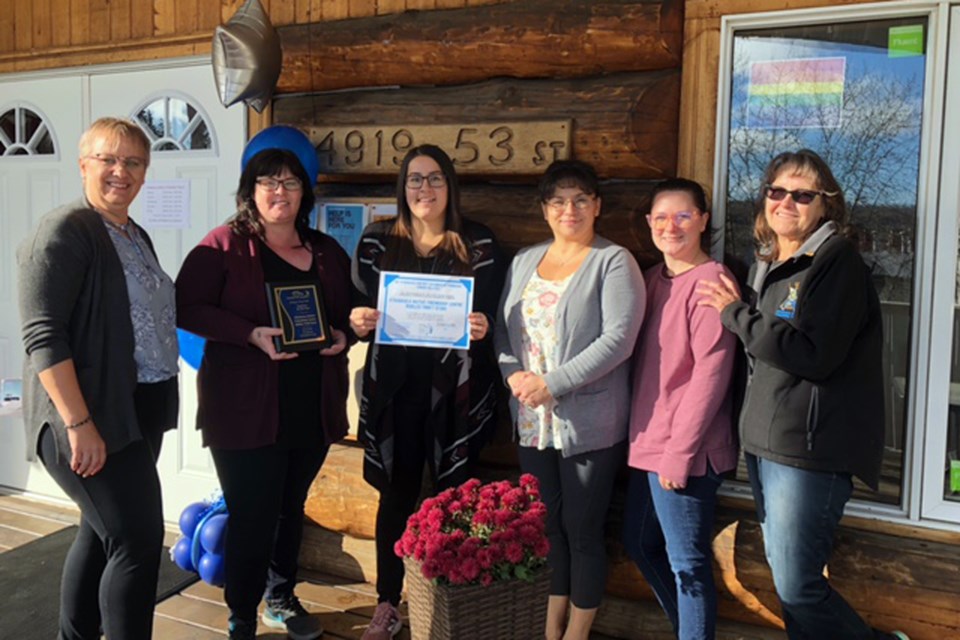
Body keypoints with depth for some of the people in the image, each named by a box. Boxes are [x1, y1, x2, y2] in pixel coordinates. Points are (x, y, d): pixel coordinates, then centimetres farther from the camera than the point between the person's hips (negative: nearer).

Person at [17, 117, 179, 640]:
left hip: (136, 410, 9)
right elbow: (43, 335, -20)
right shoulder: (64, 231, -12)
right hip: (90, 418, -9)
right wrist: (80, 424, -24)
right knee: (138, 543, -6)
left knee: (101, 533, 18)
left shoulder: (136, 237, 14)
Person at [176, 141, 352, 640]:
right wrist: (252, 334, -23)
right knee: (251, 516, 0)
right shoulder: (224, 245, -6)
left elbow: (346, 313, 19)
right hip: (246, 407, -5)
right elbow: (187, 308, -12)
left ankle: (281, 598, 40)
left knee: (291, 507, 20)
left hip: (314, 407, 5)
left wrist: (342, 335, -4)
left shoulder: (328, 252, 10)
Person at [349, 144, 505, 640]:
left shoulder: (479, 244, 2)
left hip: (454, 387, -1)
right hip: (394, 384, 1)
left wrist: (481, 326, -23)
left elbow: (490, 315, -1)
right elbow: (360, 308, 7)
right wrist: (358, 321, -16)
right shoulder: (377, 239, 6)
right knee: (396, 494, 9)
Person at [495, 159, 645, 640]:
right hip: (532, 421, 5)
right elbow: (503, 329, 11)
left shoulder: (614, 262, -6)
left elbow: (618, 338, -16)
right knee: (545, 524, 16)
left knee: (582, 529, 6)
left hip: (589, 423, -5)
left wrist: (554, 384, -20)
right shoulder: (524, 261, 12)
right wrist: (513, 373, -8)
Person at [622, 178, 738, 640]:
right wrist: (646, 437, 8)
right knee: (639, 544, 21)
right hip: (648, 441, 9)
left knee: (687, 563, 3)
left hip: (685, 449, -9)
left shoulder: (710, 281, -13)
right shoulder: (653, 278, 11)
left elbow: (711, 373, -18)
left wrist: (679, 451, -18)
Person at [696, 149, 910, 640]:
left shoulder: (838, 261, -10)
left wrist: (736, 313, -14)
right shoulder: (765, 261, 14)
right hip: (763, 441, 8)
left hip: (810, 448, -8)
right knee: (784, 574, 16)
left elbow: (813, 355, -23)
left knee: (796, 586, -4)